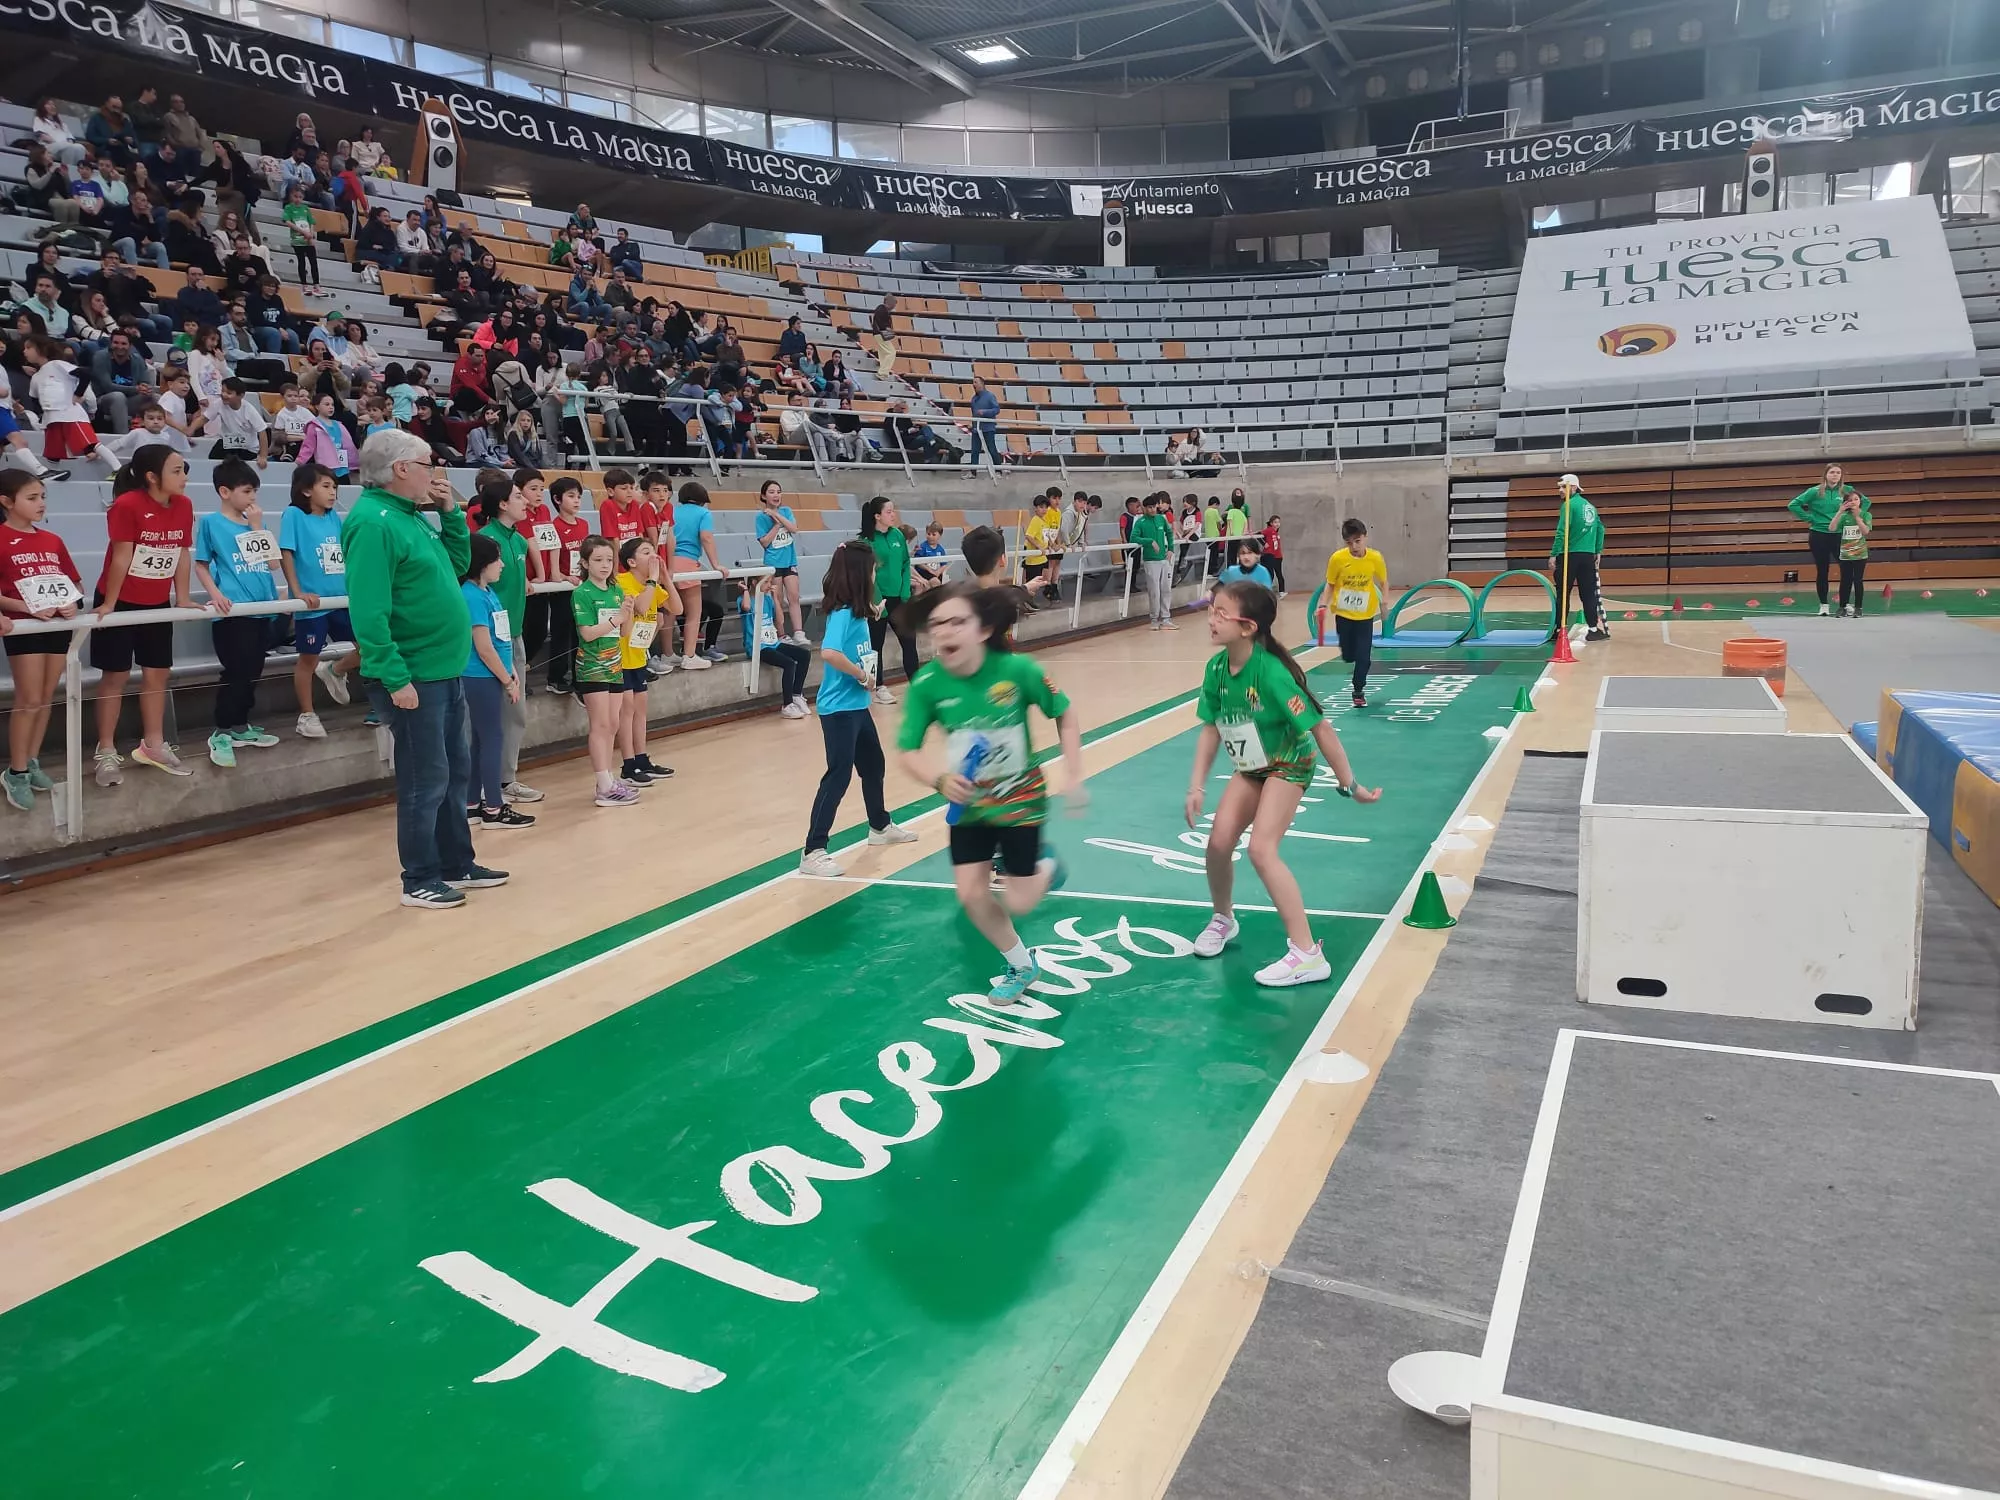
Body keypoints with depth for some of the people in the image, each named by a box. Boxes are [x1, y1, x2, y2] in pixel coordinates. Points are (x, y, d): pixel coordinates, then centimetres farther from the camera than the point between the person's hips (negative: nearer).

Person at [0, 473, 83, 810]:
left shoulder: (53, 540, 10)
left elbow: (76, 581, 15)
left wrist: (73, 603, -5)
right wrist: (27, 608, -23)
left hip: (59, 626, 6)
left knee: (46, 699, 11)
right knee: (29, 701, -4)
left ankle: (32, 763, 23)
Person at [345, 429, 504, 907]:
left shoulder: (414, 516, 12)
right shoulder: (373, 522, -17)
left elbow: (459, 564, 23)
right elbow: (368, 610, -24)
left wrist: (450, 512, 9)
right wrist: (395, 678, -25)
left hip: (445, 671, 10)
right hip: (413, 678, -10)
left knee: (455, 773, 17)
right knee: (425, 780, 0)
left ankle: (458, 865, 29)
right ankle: (420, 880, 12)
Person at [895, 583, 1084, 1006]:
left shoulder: (1018, 670, -24)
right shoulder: (927, 683, -20)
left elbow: (1065, 716, -9)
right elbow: (908, 751, -14)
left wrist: (1073, 776, -12)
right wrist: (940, 779, -33)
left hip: (1020, 798, -2)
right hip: (969, 805, 2)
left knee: (1018, 903, 1)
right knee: (971, 895, -1)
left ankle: (1045, 866, 38)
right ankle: (1021, 966, 27)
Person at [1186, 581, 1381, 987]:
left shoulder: (1270, 672, -33)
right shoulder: (1217, 668, -13)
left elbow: (1320, 727, -28)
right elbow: (1211, 728, -1)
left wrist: (1348, 784, -22)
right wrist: (1196, 787, -3)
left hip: (1289, 765, -6)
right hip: (1250, 768, 6)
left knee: (1261, 849, -18)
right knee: (1218, 841, -1)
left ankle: (1307, 955, -11)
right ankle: (1223, 920, 29)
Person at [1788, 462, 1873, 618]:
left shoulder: (1847, 490, 1)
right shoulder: (1815, 491, -4)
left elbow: (1865, 501, 13)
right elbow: (1793, 505, -5)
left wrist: (1856, 517, 2)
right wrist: (1809, 519, -9)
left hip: (1840, 535, 1)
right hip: (1818, 535, -1)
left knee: (1847, 570, -4)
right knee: (1822, 571, 6)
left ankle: (1846, 604, 4)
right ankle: (1824, 605, 14)